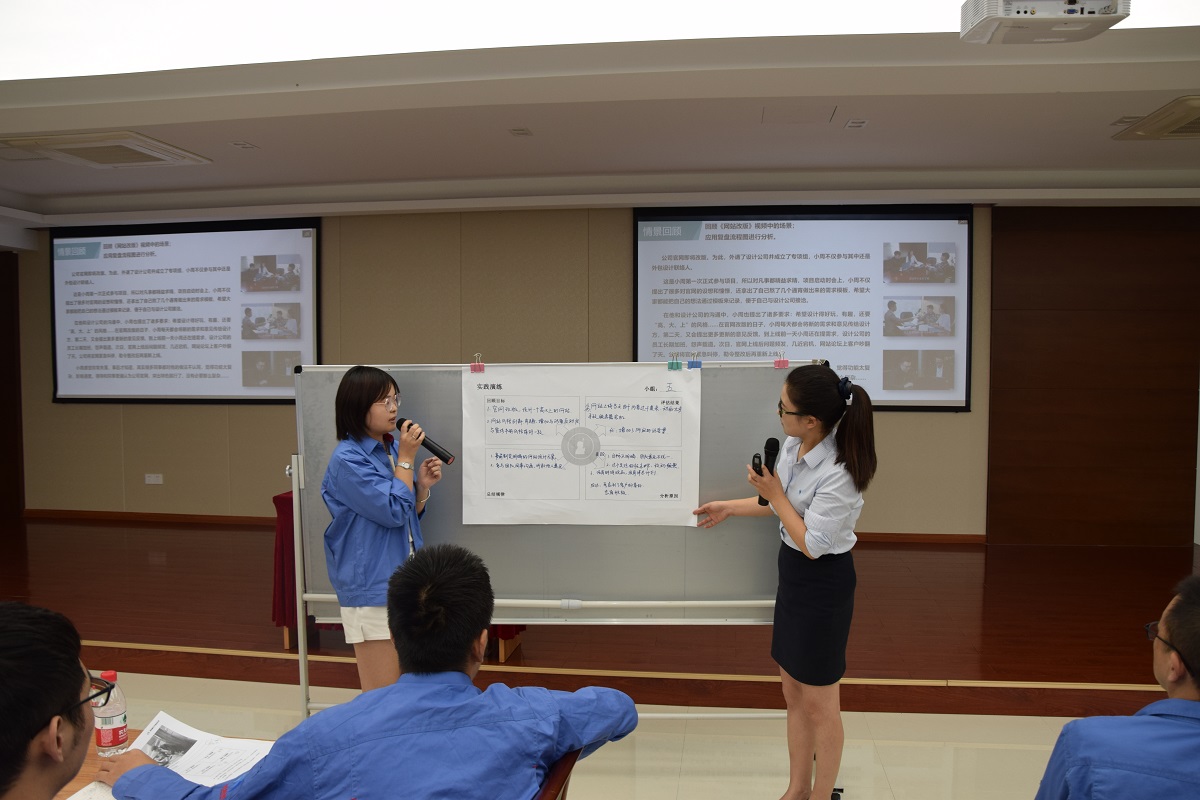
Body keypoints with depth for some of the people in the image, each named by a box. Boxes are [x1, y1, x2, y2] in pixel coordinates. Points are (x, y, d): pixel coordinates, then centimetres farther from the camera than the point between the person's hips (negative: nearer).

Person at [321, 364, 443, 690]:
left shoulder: (392, 449, 8)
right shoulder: (347, 459, -14)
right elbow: (392, 512, -18)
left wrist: (423, 487, -3)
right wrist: (406, 458, -12)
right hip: (372, 588, -8)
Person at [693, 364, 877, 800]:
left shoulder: (838, 474, -30)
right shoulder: (793, 445, -5)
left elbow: (813, 543, -22)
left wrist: (773, 493, -19)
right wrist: (729, 507, 17)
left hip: (823, 583, -8)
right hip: (793, 573, 8)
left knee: (818, 702, 10)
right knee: (793, 690, 20)